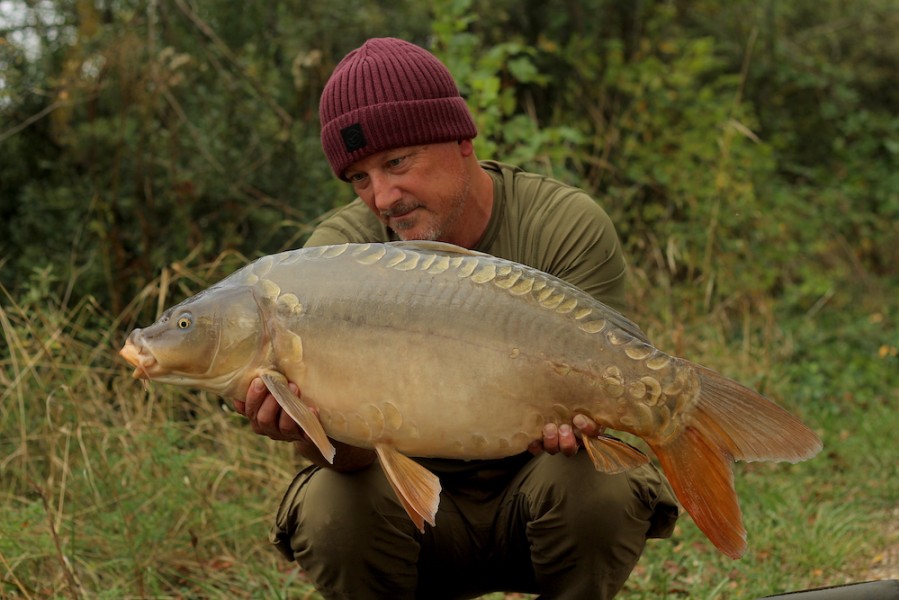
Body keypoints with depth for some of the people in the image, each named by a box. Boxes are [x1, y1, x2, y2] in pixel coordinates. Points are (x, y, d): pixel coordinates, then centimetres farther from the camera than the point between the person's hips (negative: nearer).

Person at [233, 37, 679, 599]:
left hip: (530, 478, 0)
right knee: (330, 510, -29)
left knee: (599, 489, -32)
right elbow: (352, 454, -19)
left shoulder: (571, 227, -15)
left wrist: (568, 421, -42)